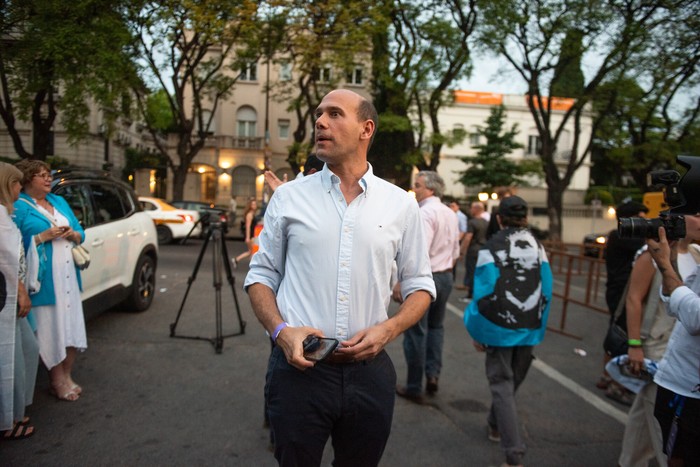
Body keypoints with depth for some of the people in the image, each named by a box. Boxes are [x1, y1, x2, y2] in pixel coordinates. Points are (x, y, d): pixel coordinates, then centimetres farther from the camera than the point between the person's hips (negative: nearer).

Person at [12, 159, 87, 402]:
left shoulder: (59, 201, 16)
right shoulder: (19, 207, -5)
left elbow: (81, 233, 17)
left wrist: (73, 235, -4)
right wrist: (44, 236, -19)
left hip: (69, 276, 7)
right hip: (44, 280, -6)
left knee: (72, 326, 10)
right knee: (51, 330, 0)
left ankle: (67, 376, 25)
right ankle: (58, 382, 13)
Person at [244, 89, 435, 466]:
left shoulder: (400, 205, 1)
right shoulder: (288, 197, 0)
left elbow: (420, 285, 8)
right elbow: (260, 276, 6)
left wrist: (388, 330, -10)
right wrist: (281, 331, -12)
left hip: (369, 368, 1)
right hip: (298, 365, -1)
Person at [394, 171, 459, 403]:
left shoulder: (425, 212, -17)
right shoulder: (451, 214, 9)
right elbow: (455, 253, 15)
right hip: (446, 277, 8)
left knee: (416, 332, 3)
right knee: (436, 326, 23)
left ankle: (414, 388, 14)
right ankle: (433, 373, 19)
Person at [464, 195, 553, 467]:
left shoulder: (492, 248, -10)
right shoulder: (538, 247, 2)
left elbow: (485, 292, -11)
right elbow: (546, 289, 2)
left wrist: (477, 332, -2)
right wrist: (538, 328, 11)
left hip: (500, 327, -4)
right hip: (530, 329, 5)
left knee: (502, 384, 4)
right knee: (513, 380, 21)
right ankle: (495, 425, 42)